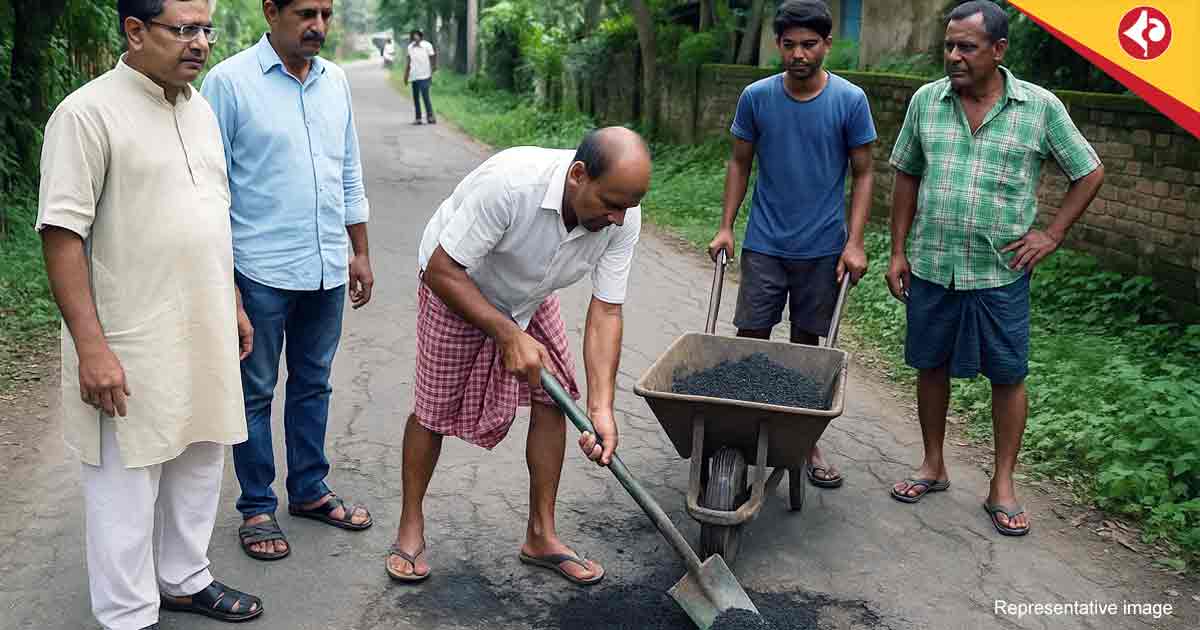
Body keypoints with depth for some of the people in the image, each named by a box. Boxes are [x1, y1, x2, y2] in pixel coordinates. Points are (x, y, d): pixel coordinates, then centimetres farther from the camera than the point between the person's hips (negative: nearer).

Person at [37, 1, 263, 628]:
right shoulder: (88, 113, -13)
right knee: (127, 486, 6)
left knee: (198, 467, 18)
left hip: (204, 336, 7)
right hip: (131, 347, -7)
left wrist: (233, 305, 19)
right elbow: (62, 235, -17)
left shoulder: (200, 110, 11)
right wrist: (91, 347, -20)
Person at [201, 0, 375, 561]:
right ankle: (257, 509, 20)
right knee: (256, 393, 7)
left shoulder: (335, 81, 8)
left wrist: (360, 253, 14)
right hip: (261, 271, -5)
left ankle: (309, 490, 31)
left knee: (313, 385, 16)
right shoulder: (229, 82, -9)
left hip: (327, 269, 5)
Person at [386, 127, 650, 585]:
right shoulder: (509, 182, -42)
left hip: (531, 295, 5)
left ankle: (540, 537, 11)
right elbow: (442, 272, -33)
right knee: (433, 409, 2)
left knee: (552, 398, -2)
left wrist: (601, 408, -30)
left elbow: (606, 312, -21)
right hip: (456, 289, -4)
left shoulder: (623, 218, -25)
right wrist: (508, 335, -34)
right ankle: (410, 525, 24)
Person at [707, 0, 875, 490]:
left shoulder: (850, 101, -6)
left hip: (822, 250, -1)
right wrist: (726, 227, 2)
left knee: (806, 347, 9)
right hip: (764, 245, 1)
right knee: (750, 340, 0)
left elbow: (862, 174, -1)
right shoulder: (756, 97, -3)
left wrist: (854, 242, -8)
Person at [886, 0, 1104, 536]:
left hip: (1001, 272, -2)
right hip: (931, 267, 2)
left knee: (1008, 376, 5)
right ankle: (933, 466, 30)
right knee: (930, 367, 12)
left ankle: (1002, 487, 19)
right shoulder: (926, 101, 1)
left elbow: (1090, 174, 6)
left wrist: (1052, 234, -3)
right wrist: (898, 251, 4)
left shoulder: (1040, 107, -5)